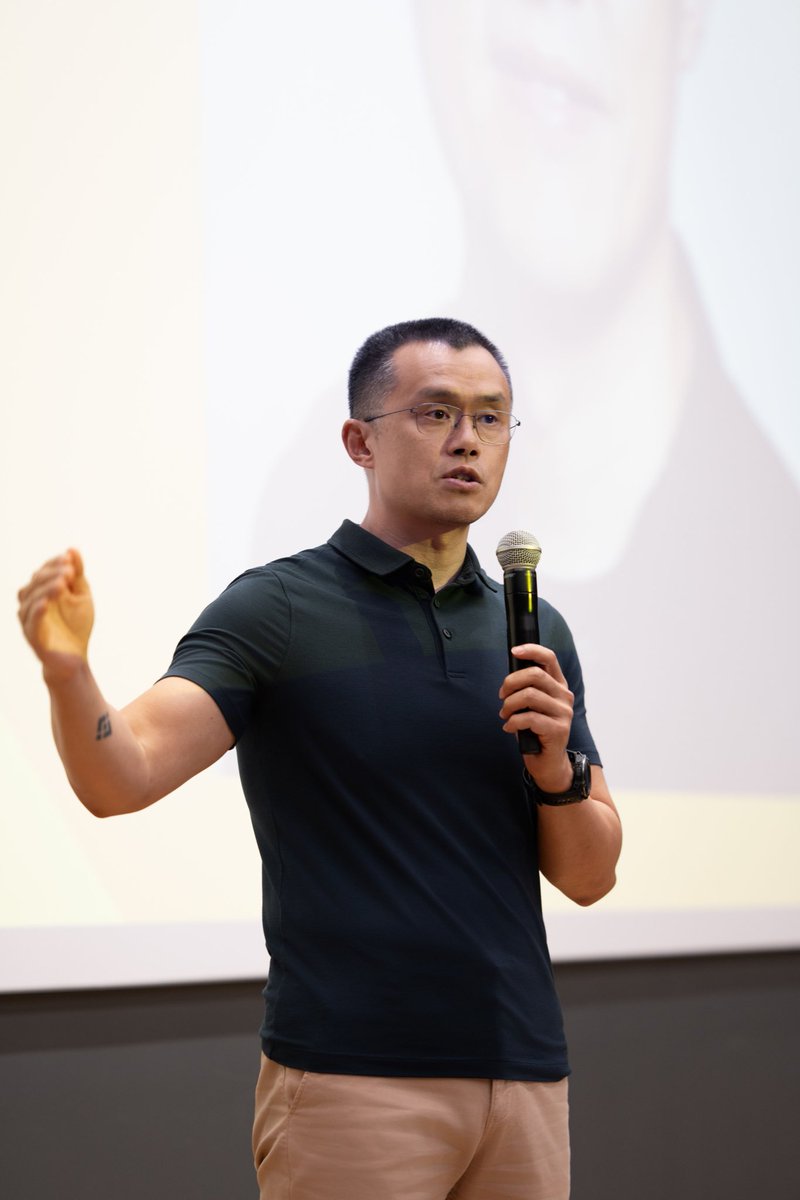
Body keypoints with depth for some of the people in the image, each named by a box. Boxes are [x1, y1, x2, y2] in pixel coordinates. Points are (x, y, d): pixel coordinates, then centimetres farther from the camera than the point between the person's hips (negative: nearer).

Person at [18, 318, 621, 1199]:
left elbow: (589, 876, 12)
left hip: (524, 1076, 5)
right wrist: (67, 670, -36)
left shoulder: (536, 631, 12)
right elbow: (121, 778, -17)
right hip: (349, 1082, -5)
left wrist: (558, 768, -8)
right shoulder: (276, 610, -4)